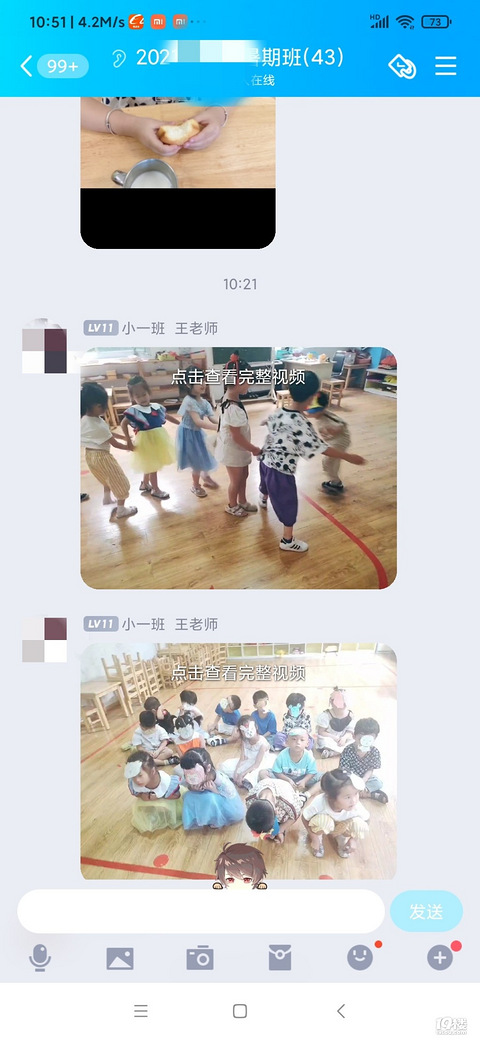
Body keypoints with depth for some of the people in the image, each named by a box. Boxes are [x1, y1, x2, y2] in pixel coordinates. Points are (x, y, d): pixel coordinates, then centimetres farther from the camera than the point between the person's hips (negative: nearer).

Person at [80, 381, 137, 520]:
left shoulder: (84, 419, -1)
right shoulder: (99, 425, -29)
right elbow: (114, 443, -17)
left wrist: (124, 438, 12)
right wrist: (128, 447, 0)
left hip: (90, 455, 9)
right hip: (101, 456, -9)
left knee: (107, 478, 33)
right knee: (119, 482, 8)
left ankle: (107, 499, 52)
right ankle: (121, 510, 18)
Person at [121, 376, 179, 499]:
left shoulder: (156, 407, -3)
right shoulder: (133, 411, -18)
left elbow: (168, 417, 12)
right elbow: (123, 424, -11)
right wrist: (129, 441, -13)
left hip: (158, 438, 6)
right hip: (146, 440, -6)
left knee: (150, 464, 21)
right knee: (152, 465, 5)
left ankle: (145, 484, 42)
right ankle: (155, 490, 21)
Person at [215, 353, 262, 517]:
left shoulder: (228, 399, -3)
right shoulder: (233, 409, -34)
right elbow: (237, 436, -27)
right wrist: (253, 449, -14)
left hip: (239, 450, 9)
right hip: (233, 451, -9)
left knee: (243, 476, 25)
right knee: (236, 480, 14)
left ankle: (242, 502, 45)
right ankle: (232, 506, 36)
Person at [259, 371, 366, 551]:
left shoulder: (278, 411, -6)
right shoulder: (301, 423, -30)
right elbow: (321, 448, -27)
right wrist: (348, 457, -20)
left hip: (266, 461, 8)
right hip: (282, 470, -8)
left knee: (267, 484, 39)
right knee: (288, 503, 11)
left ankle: (263, 500, 72)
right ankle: (287, 541, 26)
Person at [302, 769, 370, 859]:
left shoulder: (356, 807, -35)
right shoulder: (319, 803, -41)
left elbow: (366, 820, -13)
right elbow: (305, 818, -21)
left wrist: (354, 839, -16)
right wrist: (314, 838, -20)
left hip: (341, 827, 2)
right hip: (323, 825, -2)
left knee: (359, 823, -28)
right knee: (322, 820, -37)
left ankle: (341, 838, 6)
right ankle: (318, 836, 0)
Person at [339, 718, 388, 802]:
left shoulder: (375, 752, -17)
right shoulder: (348, 750, -24)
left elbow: (370, 770, -10)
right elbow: (344, 770, -21)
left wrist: (363, 781, -26)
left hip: (364, 778, 2)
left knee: (379, 783, -20)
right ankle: (372, 794, -22)